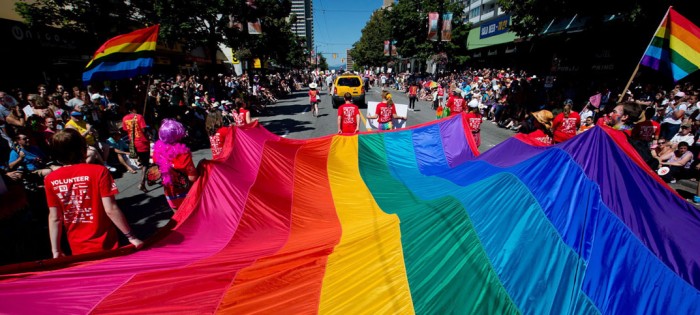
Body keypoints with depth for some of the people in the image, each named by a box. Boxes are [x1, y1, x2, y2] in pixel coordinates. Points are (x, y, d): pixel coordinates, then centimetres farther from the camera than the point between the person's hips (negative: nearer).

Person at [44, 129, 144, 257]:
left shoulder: (50, 180, -5)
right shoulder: (98, 171, -17)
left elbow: (54, 218, -2)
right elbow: (110, 209, -20)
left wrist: (56, 251, 6)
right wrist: (131, 236, -14)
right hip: (104, 245, -4)